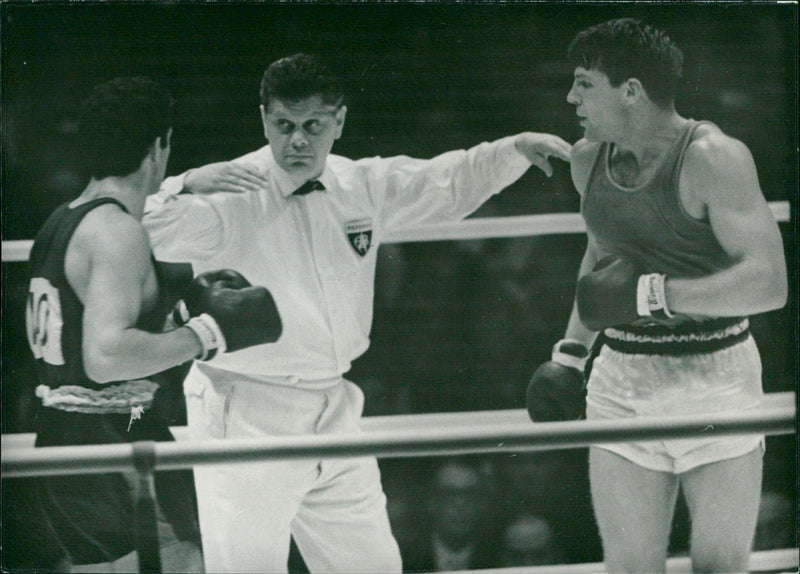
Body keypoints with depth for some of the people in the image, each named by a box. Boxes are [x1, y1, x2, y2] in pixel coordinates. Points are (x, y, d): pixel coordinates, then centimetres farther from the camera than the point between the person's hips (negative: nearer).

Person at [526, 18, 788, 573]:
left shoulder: (712, 158, -16)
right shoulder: (588, 159, 6)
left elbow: (768, 282, -23)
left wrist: (654, 295, -26)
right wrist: (572, 352, 19)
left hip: (715, 380, -5)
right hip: (622, 383, 5)